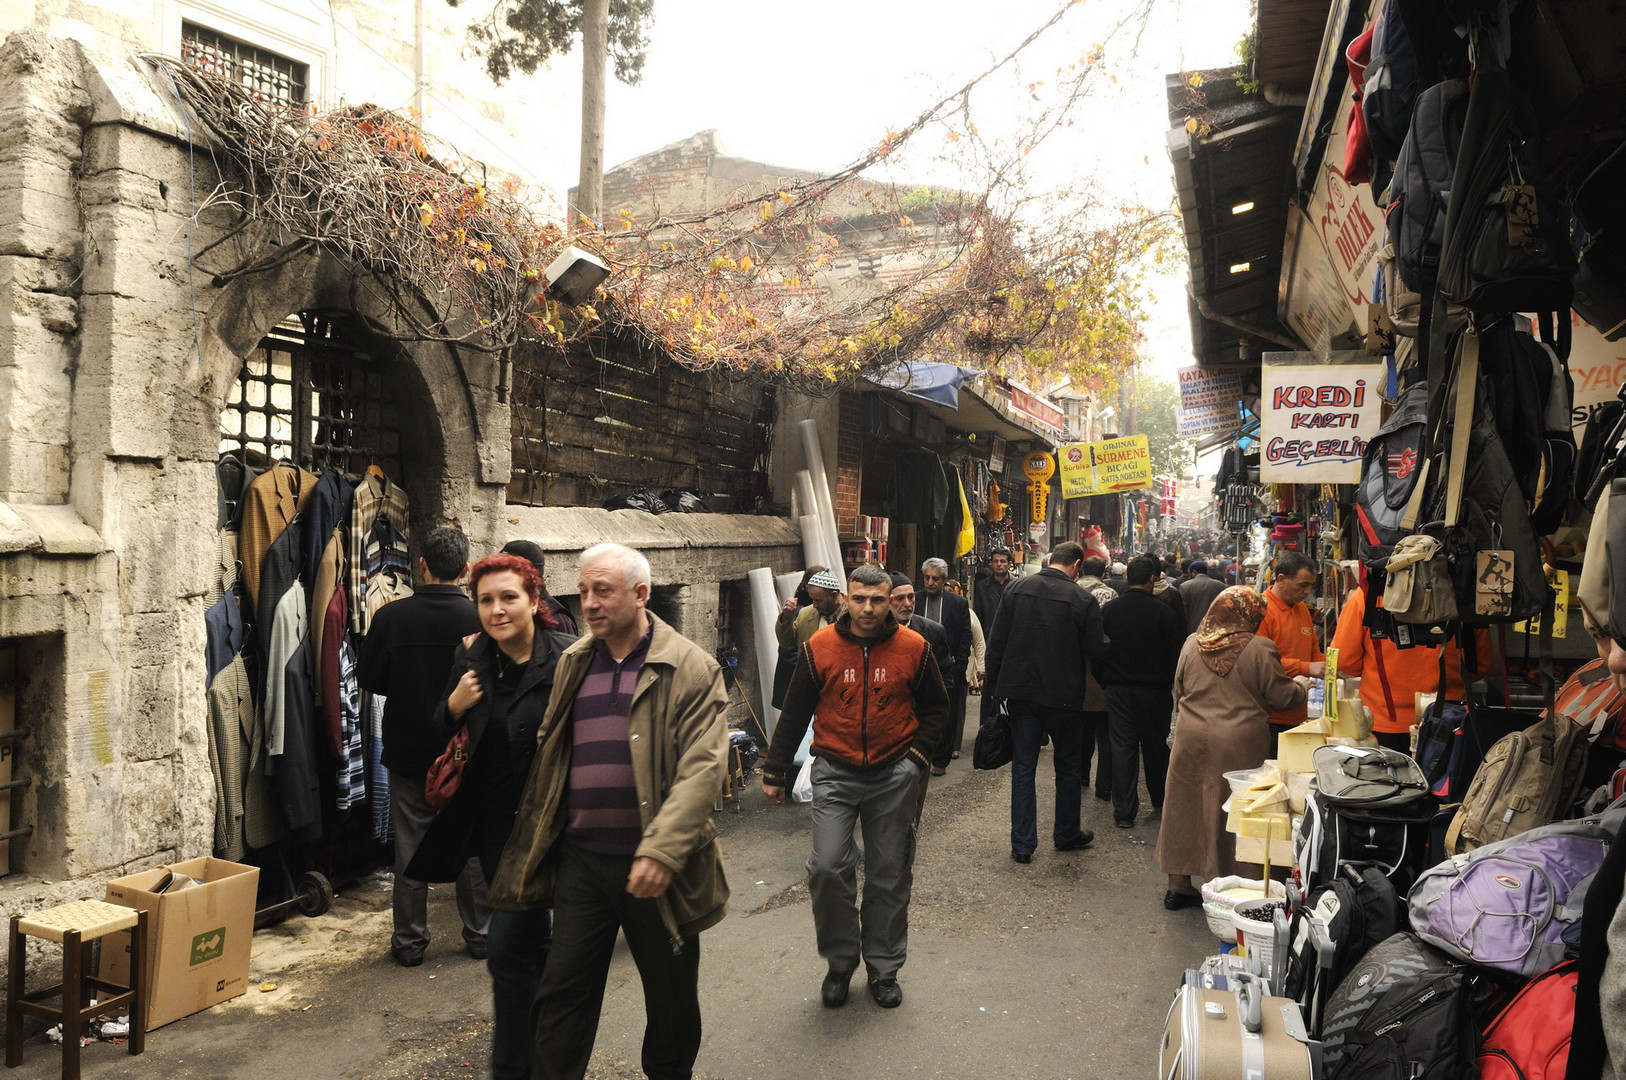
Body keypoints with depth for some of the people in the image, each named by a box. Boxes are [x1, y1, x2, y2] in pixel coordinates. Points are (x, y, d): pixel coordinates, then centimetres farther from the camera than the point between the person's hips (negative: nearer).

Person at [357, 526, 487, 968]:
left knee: (411, 848, 11)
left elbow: (366, 676, -2)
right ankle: (479, 935, 21)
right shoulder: (479, 618, -13)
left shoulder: (391, 617, -12)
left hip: (408, 752, 0)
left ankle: (410, 941, 19)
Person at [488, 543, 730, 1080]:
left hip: (654, 867, -3)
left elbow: (703, 767, -17)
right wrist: (535, 844, 10)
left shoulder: (690, 668, -9)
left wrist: (662, 850, -26)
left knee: (672, 996, 14)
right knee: (562, 993, 9)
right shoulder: (572, 664, 8)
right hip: (580, 859, 4)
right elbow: (548, 760, 15)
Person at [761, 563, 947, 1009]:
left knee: (890, 876, 9)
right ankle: (839, 961, 13)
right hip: (835, 773, 0)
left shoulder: (914, 648, -2)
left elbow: (936, 708, 11)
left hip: (894, 775, 1)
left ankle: (883, 968, 27)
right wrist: (774, 772, 5)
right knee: (827, 867, -11)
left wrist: (918, 753, -3)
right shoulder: (819, 647, -4)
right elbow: (794, 712, 4)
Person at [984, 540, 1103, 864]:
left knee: (1023, 767, 9)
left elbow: (995, 642, -1)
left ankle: (1022, 844, 11)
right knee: (1068, 766, 17)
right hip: (1063, 696, -2)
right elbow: (1094, 652, -8)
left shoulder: (1018, 589, -3)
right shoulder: (1083, 600, -12)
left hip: (1021, 692, 2)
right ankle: (1066, 834, 30)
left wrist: (995, 685, 8)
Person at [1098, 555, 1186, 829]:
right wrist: (1170, 682, 11)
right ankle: (1161, 802, 30)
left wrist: (1105, 682, 15)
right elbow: (1177, 653, -6)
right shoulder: (1162, 611, -11)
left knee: (1123, 748, 3)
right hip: (1154, 691, -1)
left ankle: (1124, 811, 2)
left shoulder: (1109, 610, -5)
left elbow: (1097, 652, 2)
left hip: (1118, 690, 1)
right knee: (1156, 746, 15)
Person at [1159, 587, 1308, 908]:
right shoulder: (1259, 648, -12)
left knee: (1187, 810, 13)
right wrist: (1301, 684, 14)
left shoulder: (1192, 644, 2)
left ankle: (1178, 886, 22)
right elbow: (1283, 696, -6)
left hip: (1192, 741, 4)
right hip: (1240, 746, -4)